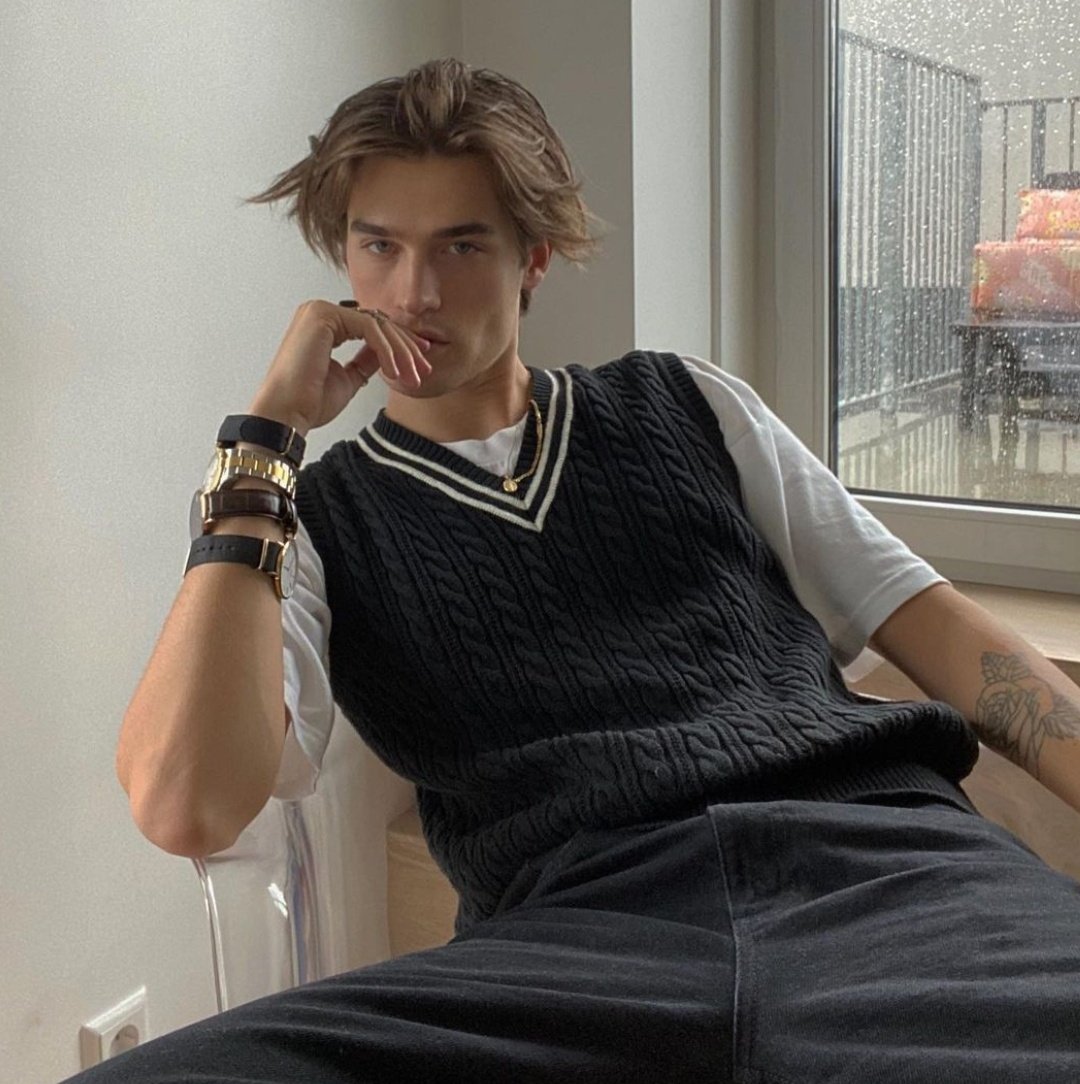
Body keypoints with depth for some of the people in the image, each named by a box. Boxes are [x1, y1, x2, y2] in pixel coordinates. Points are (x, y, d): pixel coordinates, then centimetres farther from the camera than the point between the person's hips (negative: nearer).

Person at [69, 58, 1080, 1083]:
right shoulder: (297, 520, 13)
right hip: (586, 918, -1)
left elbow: (921, 614, 17)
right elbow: (185, 808, -6)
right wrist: (265, 436, -1)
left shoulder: (684, 405, 21)